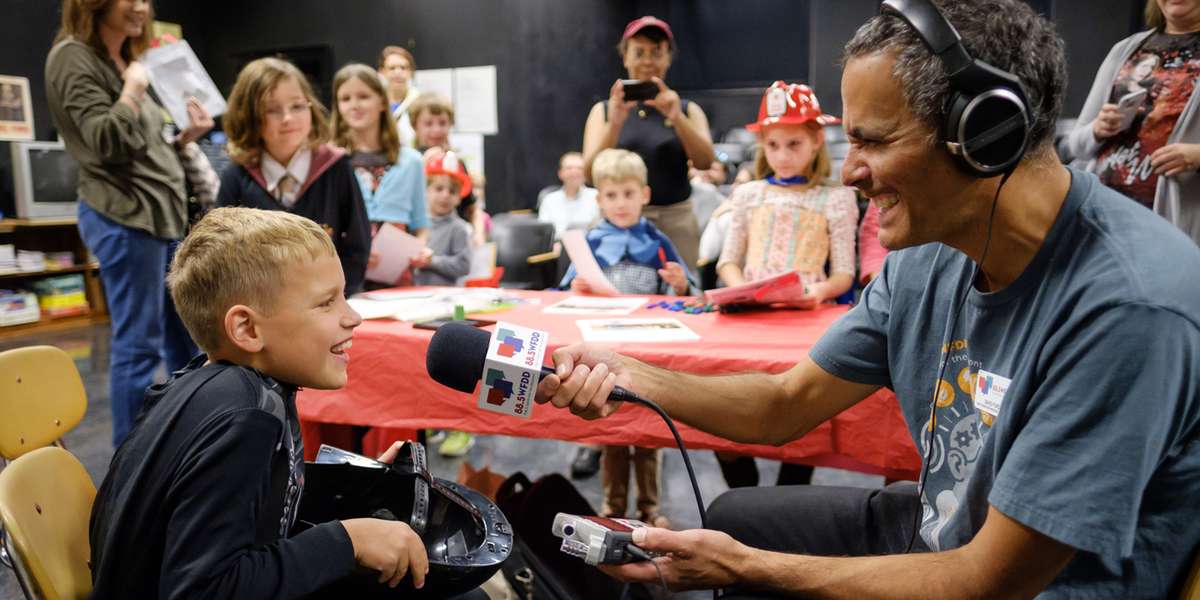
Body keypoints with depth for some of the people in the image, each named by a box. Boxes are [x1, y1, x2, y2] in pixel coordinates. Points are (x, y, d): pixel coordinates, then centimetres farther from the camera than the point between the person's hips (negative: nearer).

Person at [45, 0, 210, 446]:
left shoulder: (126, 59, 18)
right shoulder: (73, 57, -8)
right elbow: (107, 143, -18)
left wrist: (185, 136, 6)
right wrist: (133, 90, -13)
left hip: (161, 211, 9)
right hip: (123, 216, -9)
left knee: (184, 334, 14)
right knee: (138, 344, -6)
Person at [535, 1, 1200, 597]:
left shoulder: (1126, 305, -31)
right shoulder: (932, 255, -8)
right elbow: (788, 403, 1)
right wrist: (625, 374, -14)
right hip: (945, 534, 6)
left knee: (735, 542, -9)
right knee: (734, 516, 13)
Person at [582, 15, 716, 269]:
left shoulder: (688, 109, 10)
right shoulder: (604, 110, 8)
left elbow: (706, 162, -6)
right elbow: (591, 173, -3)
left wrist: (676, 118, -20)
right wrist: (615, 123, -17)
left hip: (677, 220, 1)